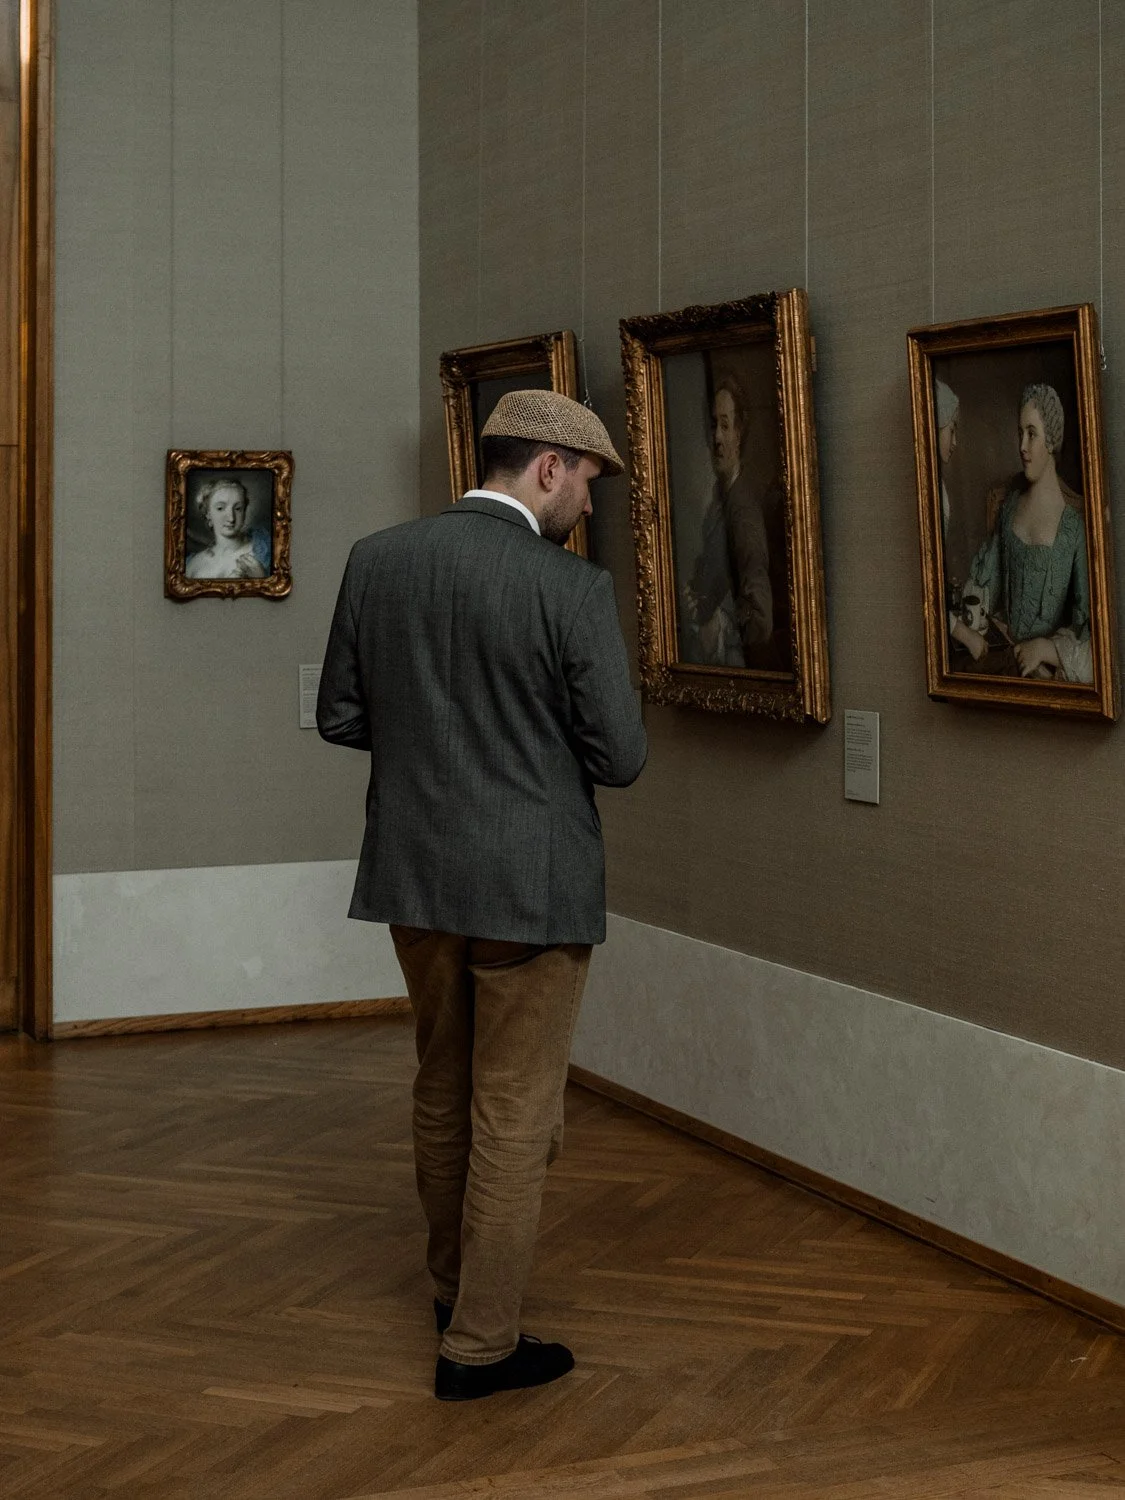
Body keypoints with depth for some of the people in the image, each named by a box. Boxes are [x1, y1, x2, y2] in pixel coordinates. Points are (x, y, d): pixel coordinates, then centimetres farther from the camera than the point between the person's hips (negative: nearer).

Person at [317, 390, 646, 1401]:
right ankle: (480, 1344, 15)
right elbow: (620, 757, -13)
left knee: (442, 1094, 22)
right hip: (530, 886, -5)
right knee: (514, 1118, 7)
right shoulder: (573, 588, -16)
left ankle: (455, 1288, 40)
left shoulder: (376, 560, -1)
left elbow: (341, 718, 5)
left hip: (415, 873, 6)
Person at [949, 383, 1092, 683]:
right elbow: (985, 573, 15)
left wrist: (1044, 649, -18)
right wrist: (964, 628, 3)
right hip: (1005, 649, 4)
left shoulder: (1075, 519, -10)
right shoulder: (1012, 498, 8)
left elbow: (1087, 623, -9)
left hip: (1048, 665, -4)